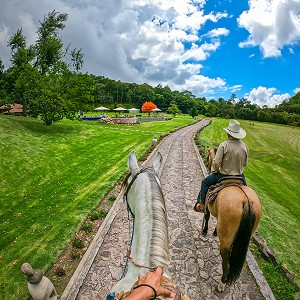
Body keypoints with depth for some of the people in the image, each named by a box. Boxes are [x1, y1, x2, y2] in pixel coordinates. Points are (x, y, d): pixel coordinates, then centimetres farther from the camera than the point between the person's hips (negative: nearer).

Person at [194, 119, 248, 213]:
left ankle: (201, 204, 18)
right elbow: (245, 163, 7)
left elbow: (216, 163, -19)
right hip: (239, 175, 5)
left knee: (205, 182, 15)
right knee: (244, 186, 37)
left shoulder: (224, 145, -21)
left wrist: (213, 171, 1)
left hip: (224, 175, -4)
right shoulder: (244, 146, -4)